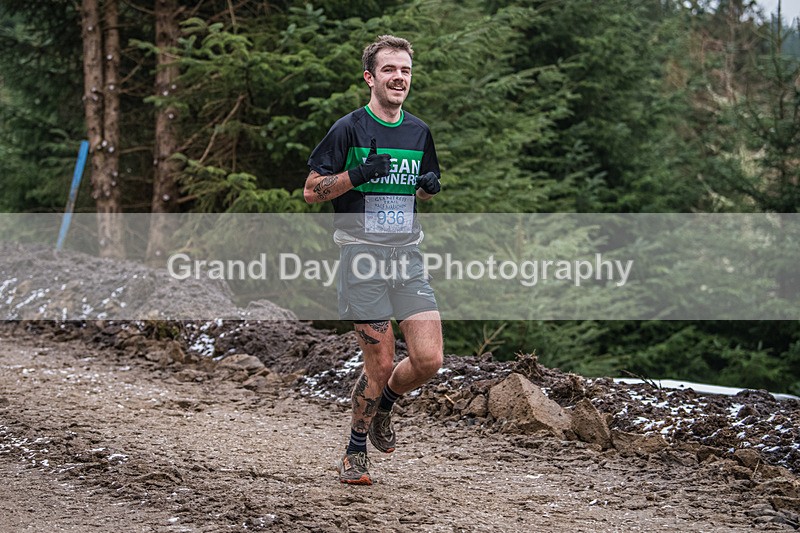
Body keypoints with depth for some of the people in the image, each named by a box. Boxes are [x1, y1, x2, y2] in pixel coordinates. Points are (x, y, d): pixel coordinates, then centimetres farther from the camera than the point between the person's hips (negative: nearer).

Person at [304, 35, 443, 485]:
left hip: (408, 256, 5)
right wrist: (356, 175, -18)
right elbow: (312, 191, -2)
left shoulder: (419, 132, 12)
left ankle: (384, 406, 24)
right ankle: (356, 452, 18)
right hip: (363, 257, -4)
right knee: (381, 364, -5)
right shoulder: (350, 129, -3)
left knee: (429, 360, -8)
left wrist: (431, 187, 2)